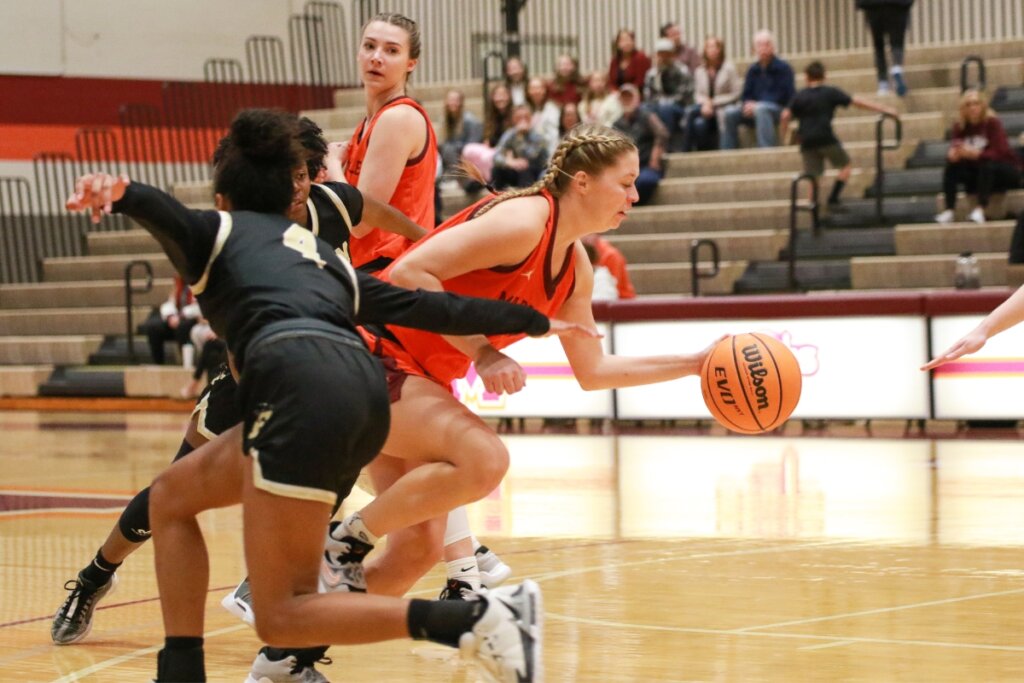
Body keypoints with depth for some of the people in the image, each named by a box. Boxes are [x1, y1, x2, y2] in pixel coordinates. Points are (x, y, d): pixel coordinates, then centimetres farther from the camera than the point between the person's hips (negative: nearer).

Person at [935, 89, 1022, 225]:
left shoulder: (992, 122, -19)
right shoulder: (960, 125, -5)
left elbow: (999, 153, -27)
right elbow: (953, 151, -10)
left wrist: (975, 154, -41)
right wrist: (953, 154, -36)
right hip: (977, 173, 5)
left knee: (986, 165, -35)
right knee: (951, 167, -18)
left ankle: (980, 210, -43)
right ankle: (948, 211, -28)